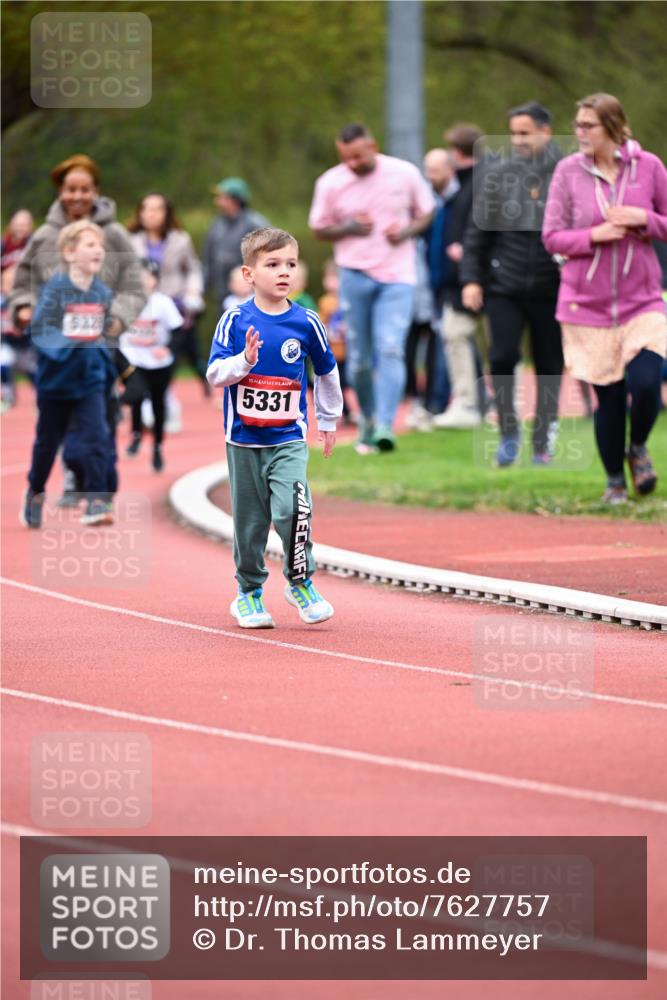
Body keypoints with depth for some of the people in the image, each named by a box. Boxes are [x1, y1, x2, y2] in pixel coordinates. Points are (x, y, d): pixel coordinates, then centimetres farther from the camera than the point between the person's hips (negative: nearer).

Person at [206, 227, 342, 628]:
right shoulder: (235, 321, -6)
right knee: (249, 519, 9)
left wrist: (330, 421, 21)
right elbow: (215, 373, -9)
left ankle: (301, 582, 0)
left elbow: (327, 371, 13)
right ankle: (250, 592, 25)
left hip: (289, 438, -1)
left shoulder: (306, 322, -3)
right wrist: (245, 360, -27)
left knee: (291, 509, -19)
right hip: (243, 438, 1)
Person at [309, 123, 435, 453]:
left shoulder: (405, 174, -2)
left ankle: (385, 426, -23)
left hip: (398, 276, -2)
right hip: (355, 275, 2)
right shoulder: (330, 183, -1)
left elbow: (426, 212, 10)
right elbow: (319, 228, 8)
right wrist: (348, 228, -12)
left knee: (391, 350, -16)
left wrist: (406, 232, -11)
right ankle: (367, 418, 27)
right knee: (359, 357, 5)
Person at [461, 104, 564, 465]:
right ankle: (509, 432, 2)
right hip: (504, 286, 1)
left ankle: (544, 443, 18)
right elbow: (477, 231, 6)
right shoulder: (498, 175, 2)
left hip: (551, 290, 0)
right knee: (503, 354, -14)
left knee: (549, 366, 5)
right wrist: (471, 278, -1)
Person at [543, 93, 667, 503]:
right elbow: (552, 236, -2)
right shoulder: (569, 171, -3)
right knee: (608, 395, 3)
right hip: (588, 302, 0)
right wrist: (595, 235, -18)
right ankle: (615, 481, 24)